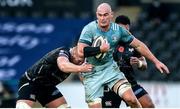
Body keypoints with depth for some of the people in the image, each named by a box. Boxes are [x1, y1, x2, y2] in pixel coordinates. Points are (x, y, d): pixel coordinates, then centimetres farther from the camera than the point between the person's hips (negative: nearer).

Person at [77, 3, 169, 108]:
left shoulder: (118, 30, -6)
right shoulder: (89, 29, -17)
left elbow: (138, 45, 4)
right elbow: (81, 52, -27)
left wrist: (156, 61, 5)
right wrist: (100, 49, -24)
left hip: (110, 69, 2)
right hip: (92, 74, -2)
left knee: (131, 99, -16)